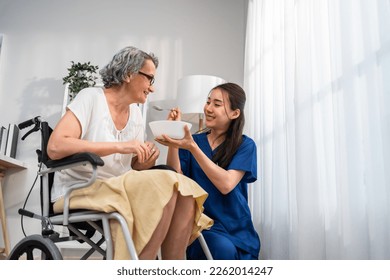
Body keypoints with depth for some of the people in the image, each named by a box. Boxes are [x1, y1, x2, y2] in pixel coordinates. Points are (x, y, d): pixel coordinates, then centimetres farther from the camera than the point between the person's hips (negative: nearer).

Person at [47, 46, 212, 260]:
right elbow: (55, 147, -23)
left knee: (185, 193, -17)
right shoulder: (91, 98, -8)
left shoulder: (135, 113, 10)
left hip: (120, 191, 7)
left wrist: (145, 162, -10)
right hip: (78, 193, -6)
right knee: (165, 185, -27)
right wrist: (120, 146, -26)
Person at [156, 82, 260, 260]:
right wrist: (173, 141, -16)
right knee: (223, 249, -31)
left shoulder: (245, 145, 0)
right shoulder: (193, 141, 7)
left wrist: (192, 148, -24)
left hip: (236, 228, 1)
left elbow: (226, 184, -17)